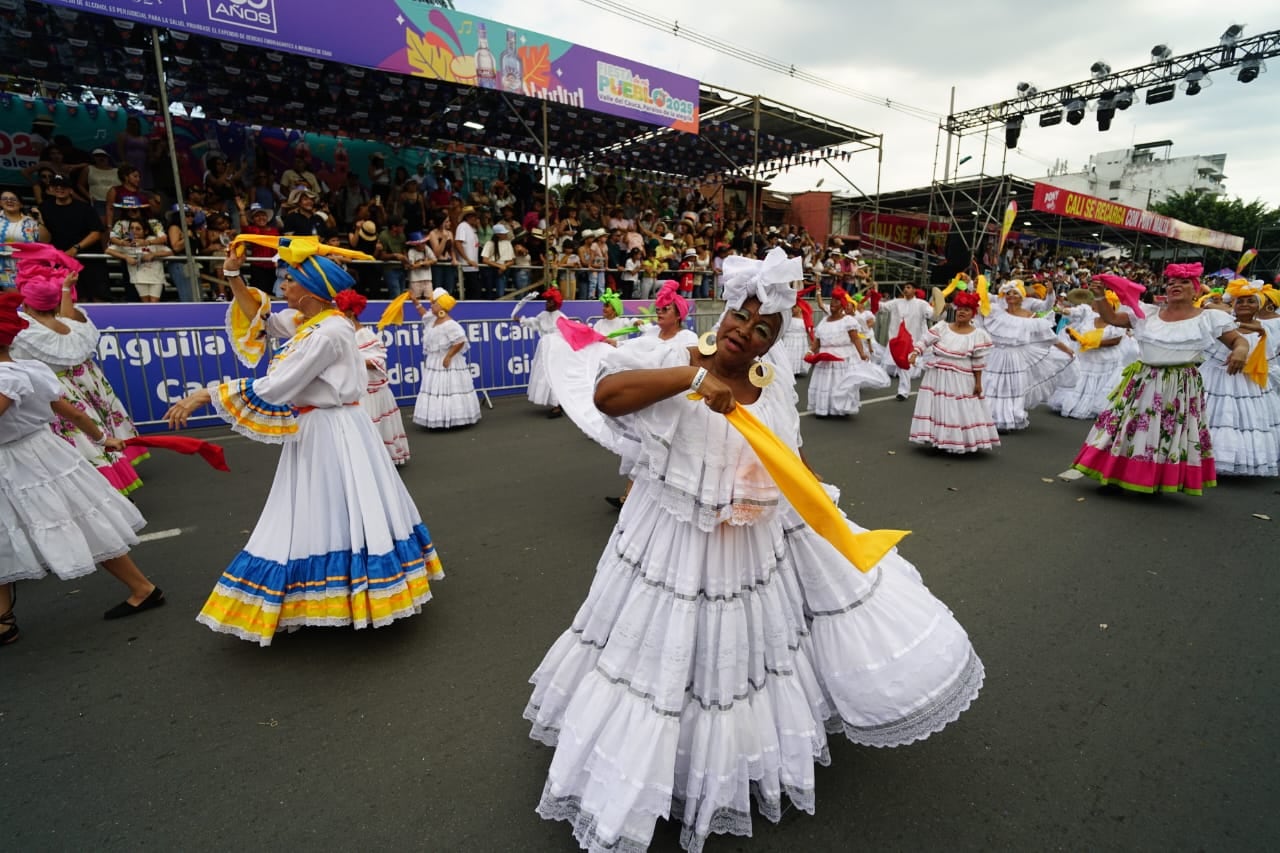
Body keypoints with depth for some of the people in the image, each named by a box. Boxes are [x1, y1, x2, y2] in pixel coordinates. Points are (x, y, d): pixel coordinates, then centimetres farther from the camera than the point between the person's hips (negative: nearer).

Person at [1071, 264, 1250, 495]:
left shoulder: (1210, 318, 0)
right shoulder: (1147, 314, 6)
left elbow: (1239, 340, 3)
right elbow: (1110, 318, 7)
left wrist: (1241, 350, -20)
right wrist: (1100, 296, -9)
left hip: (1182, 387, -2)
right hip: (1142, 382, 2)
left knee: (1173, 434, 5)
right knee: (1128, 426, 6)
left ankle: (1159, 480, 19)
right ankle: (1114, 472, 17)